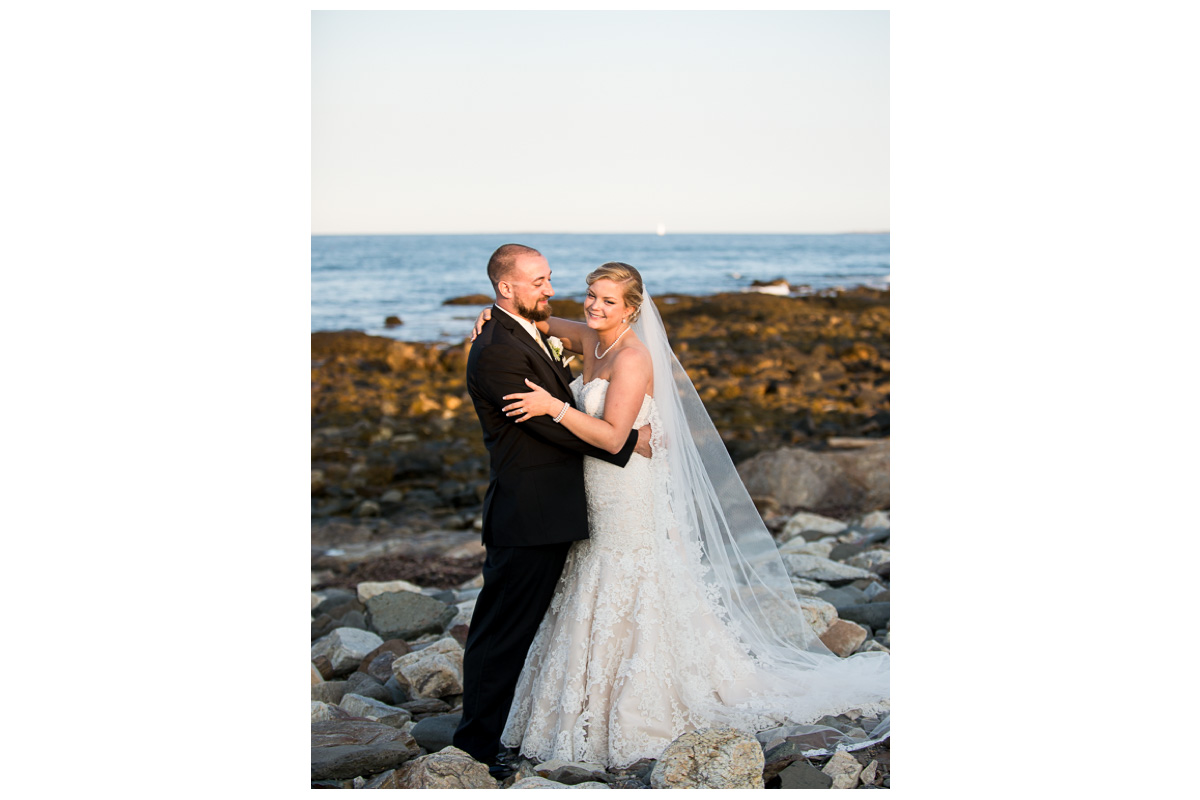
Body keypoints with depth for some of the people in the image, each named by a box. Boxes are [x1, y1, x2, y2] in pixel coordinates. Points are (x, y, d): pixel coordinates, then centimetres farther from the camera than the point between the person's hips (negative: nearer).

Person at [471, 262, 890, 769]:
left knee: (630, 609, 0)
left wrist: (553, 407, -31)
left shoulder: (632, 358, -20)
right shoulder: (590, 341, 5)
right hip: (599, 499, 9)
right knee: (597, 608, 16)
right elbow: (541, 323, 21)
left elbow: (612, 436, -27)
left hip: (632, 499, -9)